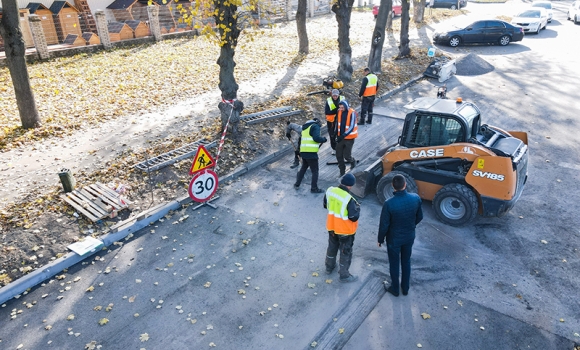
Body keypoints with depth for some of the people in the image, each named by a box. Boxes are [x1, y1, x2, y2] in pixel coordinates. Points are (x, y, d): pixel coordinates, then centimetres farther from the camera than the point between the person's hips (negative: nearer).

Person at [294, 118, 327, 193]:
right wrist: (324, 139, 0)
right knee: (315, 170, 1)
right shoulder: (315, 126, -3)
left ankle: (297, 184, 25)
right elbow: (316, 138, -17)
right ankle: (314, 188, 4)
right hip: (311, 152, -8)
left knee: (303, 168, 23)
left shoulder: (305, 127, 22)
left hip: (303, 151, 8)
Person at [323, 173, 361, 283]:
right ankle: (344, 275, 28)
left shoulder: (330, 191, -11)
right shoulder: (349, 199, -31)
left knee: (332, 247, 27)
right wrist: (357, 207, -7)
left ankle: (329, 267, 47)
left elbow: (325, 205, 5)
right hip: (345, 230, -6)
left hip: (332, 226, 6)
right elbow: (354, 217, -24)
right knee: (346, 252, 13)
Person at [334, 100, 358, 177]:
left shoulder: (352, 113, -17)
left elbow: (351, 127, -20)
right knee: (339, 156, 6)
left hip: (349, 138, -5)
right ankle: (342, 172, 22)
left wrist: (343, 136, -24)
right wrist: (335, 132, 8)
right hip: (340, 137, 5)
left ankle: (353, 162, 34)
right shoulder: (339, 112, -2)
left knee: (347, 156, -1)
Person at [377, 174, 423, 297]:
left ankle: (395, 289, 36)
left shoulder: (389, 203, -30)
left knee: (394, 263, 18)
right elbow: (419, 217, -2)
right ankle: (405, 288, 41)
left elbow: (384, 225, -19)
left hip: (394, 238, -3)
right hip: (409, 236, 4)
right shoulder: (416, 198, -19)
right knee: (406, 261, 24)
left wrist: (380, 239, -2)